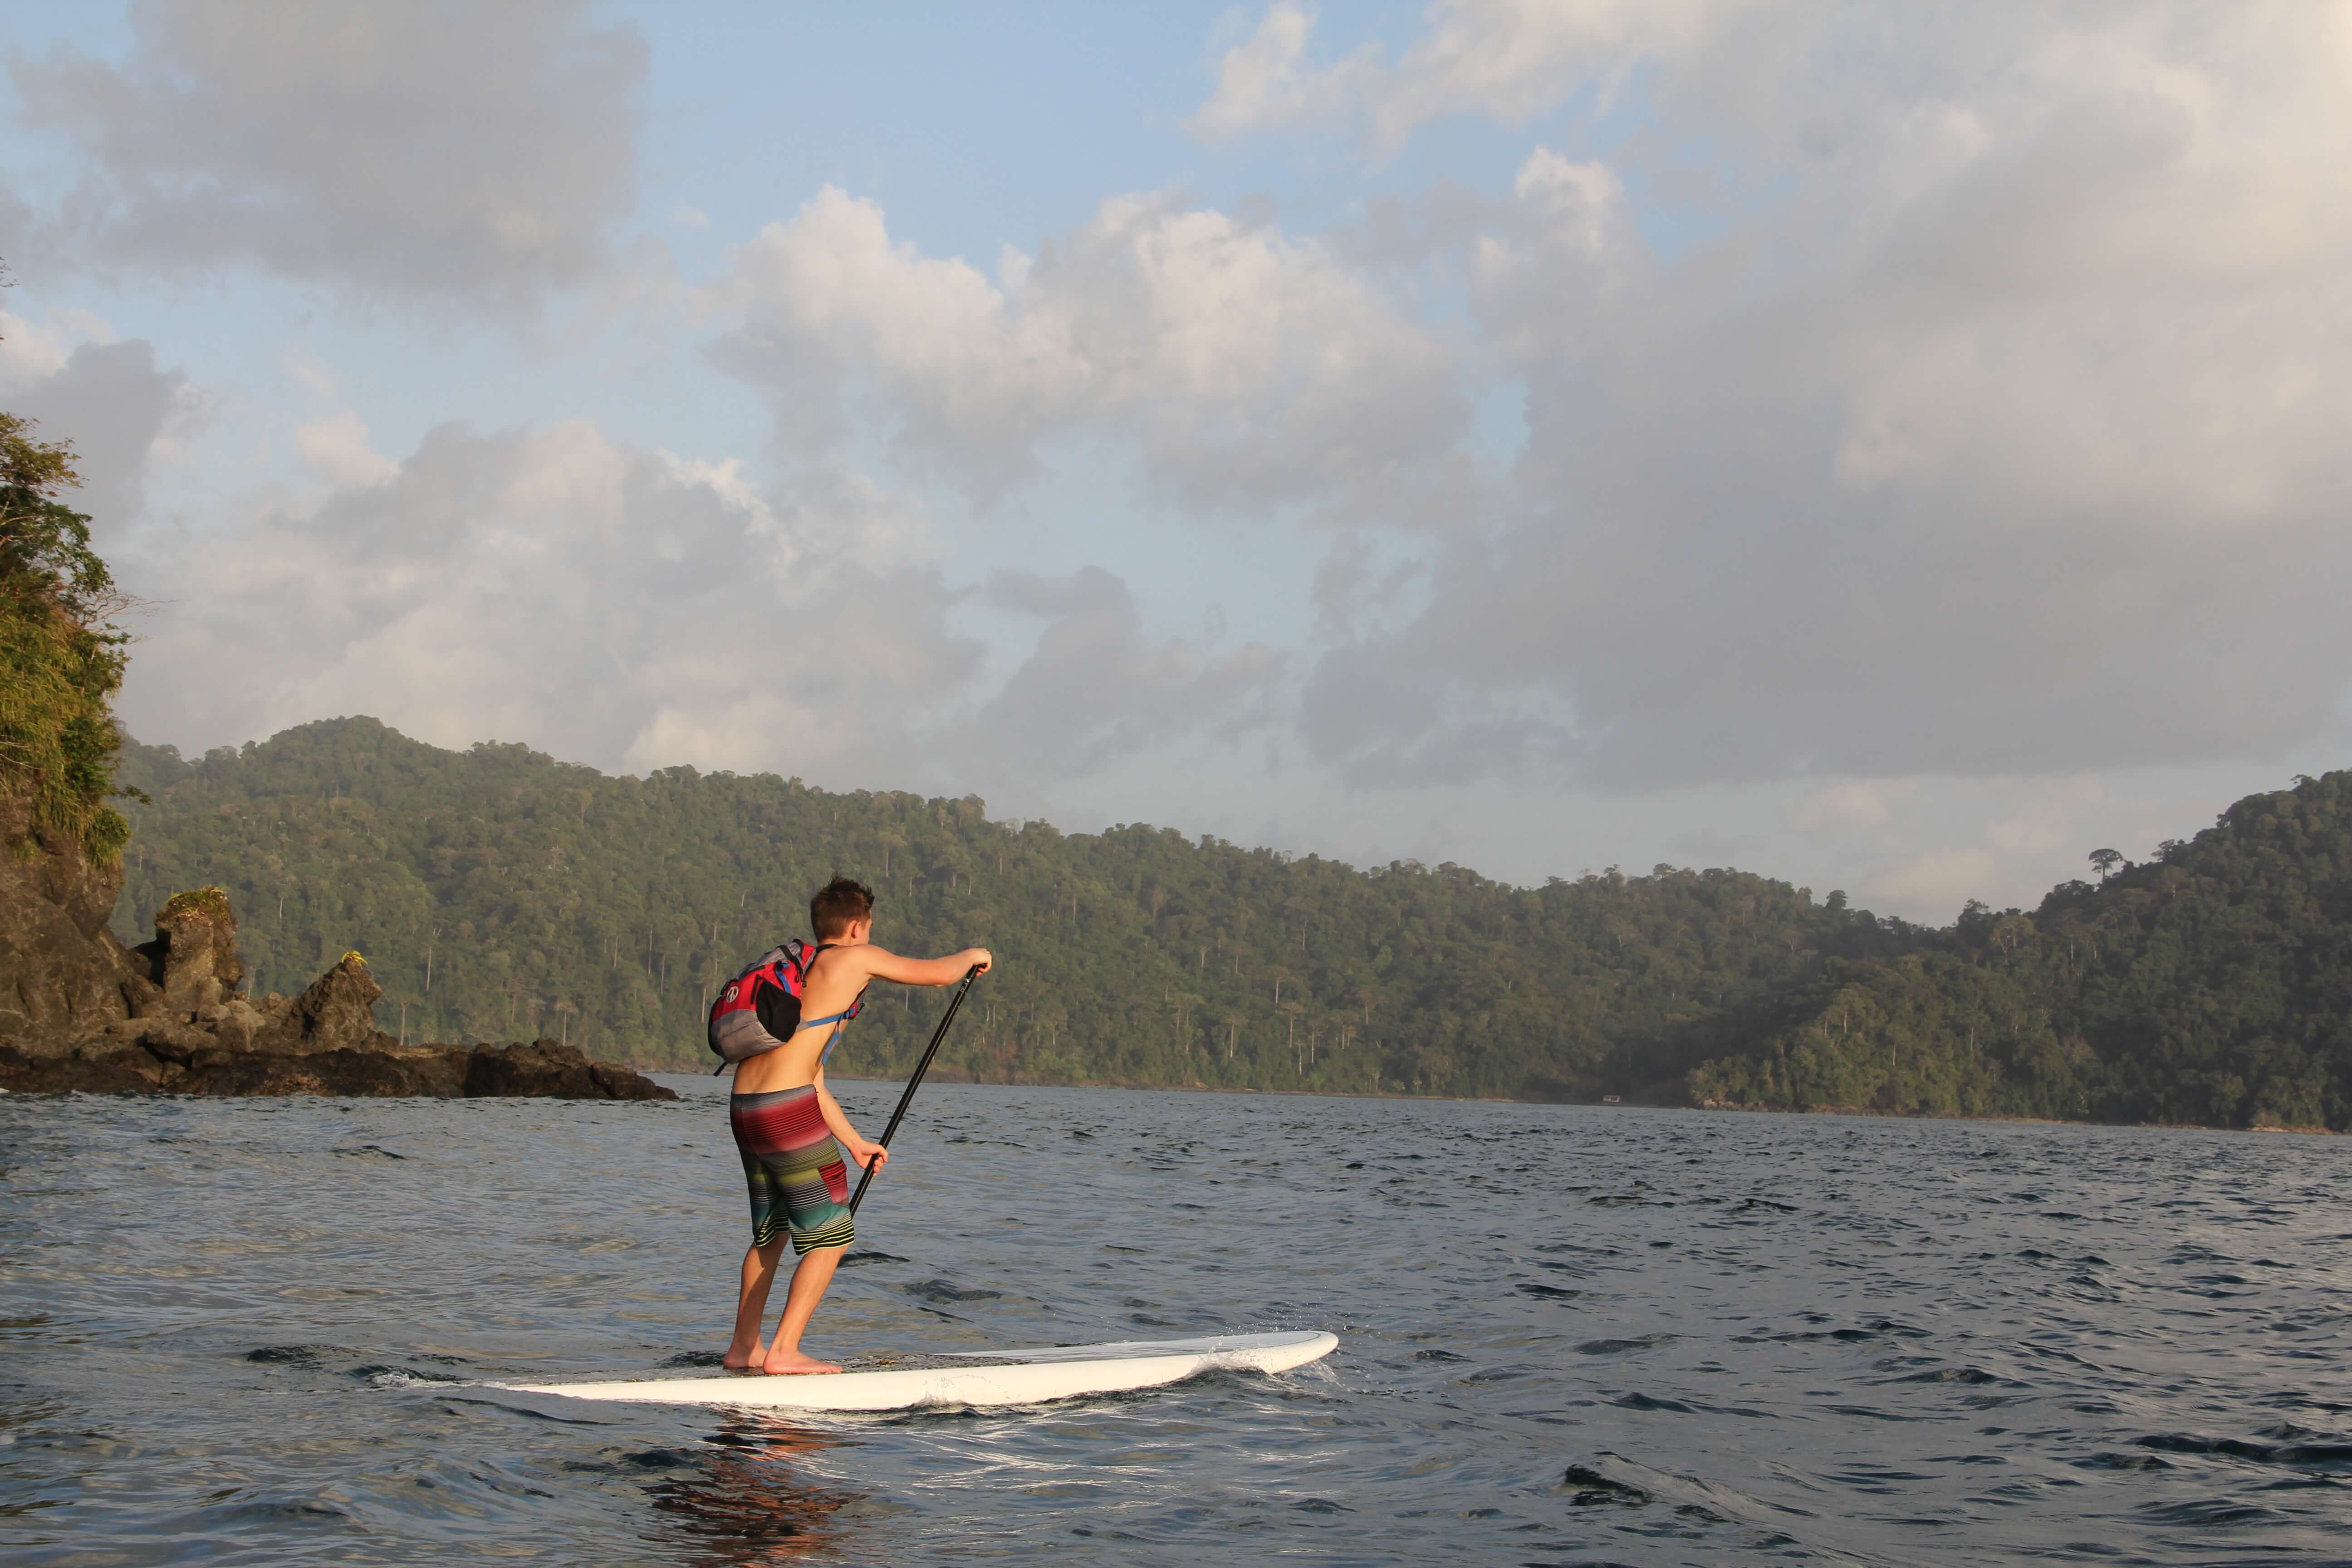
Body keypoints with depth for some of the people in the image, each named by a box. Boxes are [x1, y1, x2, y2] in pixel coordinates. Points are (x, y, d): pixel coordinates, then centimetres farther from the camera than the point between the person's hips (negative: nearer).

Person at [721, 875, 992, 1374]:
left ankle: (744, 1347, 28)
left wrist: (854, 1142, 30)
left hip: (743, 1108, 9)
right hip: (788, 1110, -9)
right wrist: (972, 955, 28)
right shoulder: (854, 959, 1)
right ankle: (784, 1351, -4)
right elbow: (938, 974, 6)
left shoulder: (799, 973, 25)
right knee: (831, 1236, 1)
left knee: (770, 1231, 23)